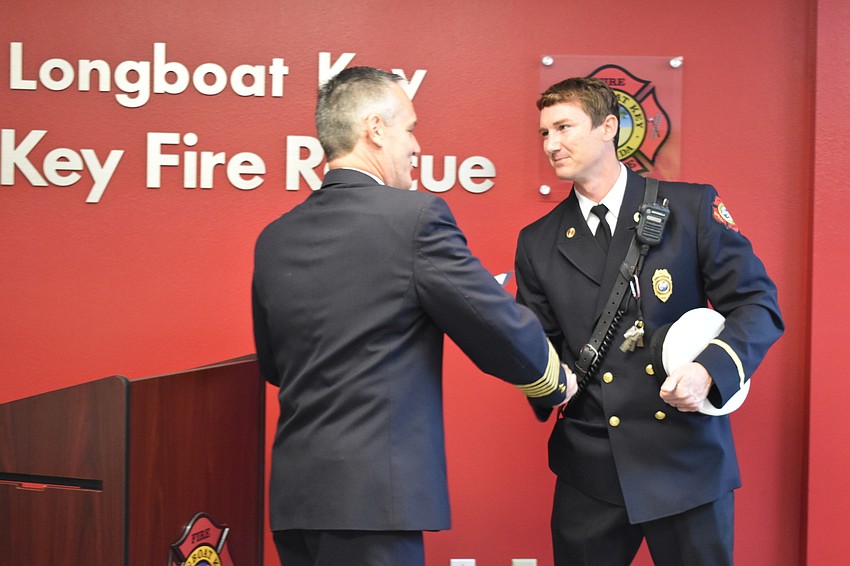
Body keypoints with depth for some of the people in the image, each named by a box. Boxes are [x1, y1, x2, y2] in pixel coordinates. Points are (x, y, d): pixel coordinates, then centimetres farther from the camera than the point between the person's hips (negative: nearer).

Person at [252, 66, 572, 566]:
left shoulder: (274, 239, 7)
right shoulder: (415, 216, -11)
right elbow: (501, 328, -7)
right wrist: (556, 383, 12)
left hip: (293, 489, 7)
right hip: (372, 496, -7)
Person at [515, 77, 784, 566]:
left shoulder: (691, 207, -1)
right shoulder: (538, 242, 7)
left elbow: (757, 303, -2)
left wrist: (710, 369, -19)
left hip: (688, 458, -2)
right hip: (591, 469, 2)